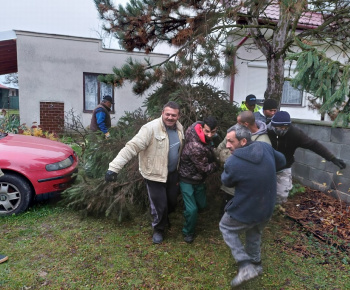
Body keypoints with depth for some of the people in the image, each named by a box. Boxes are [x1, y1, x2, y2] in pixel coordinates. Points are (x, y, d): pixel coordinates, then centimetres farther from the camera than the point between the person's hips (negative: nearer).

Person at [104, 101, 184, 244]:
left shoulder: (179, 127, -1)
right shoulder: (151, 128, -24)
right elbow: (132, 147, -30)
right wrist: (114, 167, -37)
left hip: (173, 173, 7)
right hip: (155, 174, -6)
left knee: (172, 202, 21)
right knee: (159, 205, 6)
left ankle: (164, 218, 55)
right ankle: (158, 230, 36)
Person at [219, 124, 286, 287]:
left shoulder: (232, 162, -27)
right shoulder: (266, 147, -11)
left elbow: (226, 182, -6)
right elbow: (281, 161, 10)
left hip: (245, 211, -6)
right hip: (267, 208, 6)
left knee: (225, 228, 20)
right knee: (255, 232, 32)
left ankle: (246, 266, 13)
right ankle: (256, 263, 50)